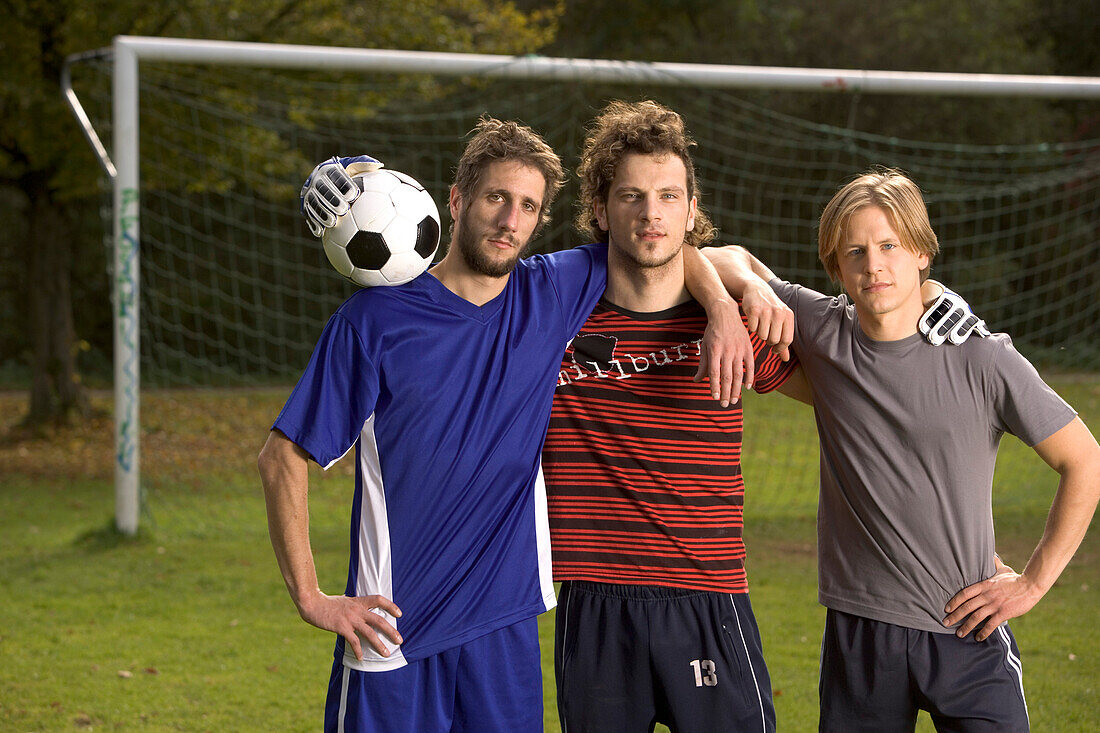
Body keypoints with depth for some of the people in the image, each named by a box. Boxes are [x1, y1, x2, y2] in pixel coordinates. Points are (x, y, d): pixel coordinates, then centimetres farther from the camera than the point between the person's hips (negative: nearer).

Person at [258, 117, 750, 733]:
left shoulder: (553, 295, 3)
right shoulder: (374, 321, -6)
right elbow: (283, 459, -4)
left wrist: (723, 304, -2)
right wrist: (310, 597, -9)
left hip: (506, 629, 3)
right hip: (390, 630, -3)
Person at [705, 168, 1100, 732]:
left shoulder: (981, 359, -6)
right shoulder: (822, 335, 0)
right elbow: (726, 259, 11)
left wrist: (1033, 582, -1)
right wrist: (750, 292, -12)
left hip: (968, 638, -2)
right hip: (857, 636, 2)